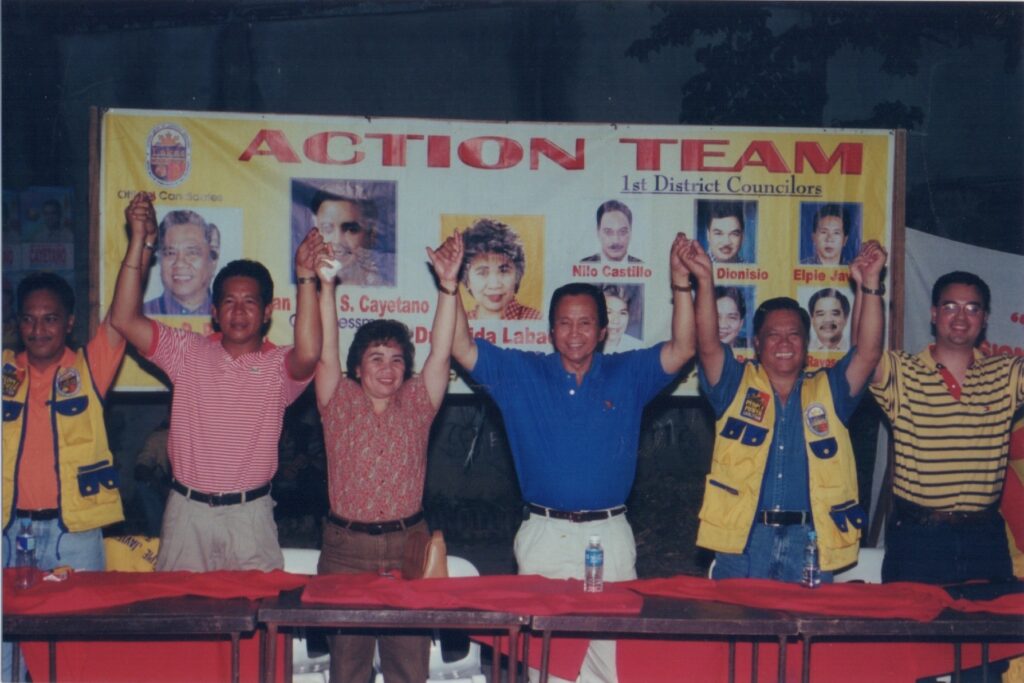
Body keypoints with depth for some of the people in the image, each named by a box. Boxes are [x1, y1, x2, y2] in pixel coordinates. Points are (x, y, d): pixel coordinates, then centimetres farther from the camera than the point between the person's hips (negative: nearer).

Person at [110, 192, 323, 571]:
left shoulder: (278, 366, 0)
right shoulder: (189, 352, 5)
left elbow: (308, 353, -24)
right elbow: (125, 320, -4)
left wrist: (306, 277, -26)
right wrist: (139, 242, -11)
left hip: (249, 515, -1)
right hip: (187, 511, 2)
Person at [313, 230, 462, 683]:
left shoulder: (417, 404, 7)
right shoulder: (339, 402, 4)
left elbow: (441, 353, -4)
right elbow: (325, 353, -8)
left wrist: (448, 286, -15)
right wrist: (324, 285, -18)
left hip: (407, 544, 1)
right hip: (346, 547, -1)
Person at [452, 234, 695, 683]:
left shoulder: (628, 375, 7)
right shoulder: (520, 374, 6)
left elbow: (682, 349, -4)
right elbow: (462, 349, 0)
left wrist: (681, 282, -15)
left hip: (610, 536, 0)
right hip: (544, 534, 0)